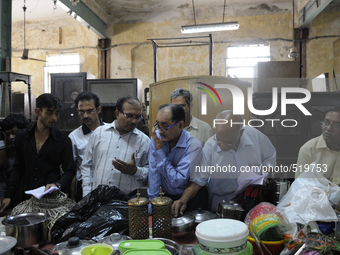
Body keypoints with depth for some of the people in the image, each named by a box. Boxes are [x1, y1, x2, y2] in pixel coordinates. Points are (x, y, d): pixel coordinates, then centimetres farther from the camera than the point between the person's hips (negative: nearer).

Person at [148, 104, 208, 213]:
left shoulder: (194, 145, -19)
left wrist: (159, 151, -19)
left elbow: (176, 182, -21)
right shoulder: (156, 137, -5)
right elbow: (154, 173, -3)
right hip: (164, 196, 3)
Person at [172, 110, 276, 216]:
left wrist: (258, 171, -13)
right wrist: (183, 200, -26)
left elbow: (270, 159, 7)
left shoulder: (255, 136, -11)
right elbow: (197, 180, -11)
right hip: (222, 202, -3)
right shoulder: (209, 147, -16)